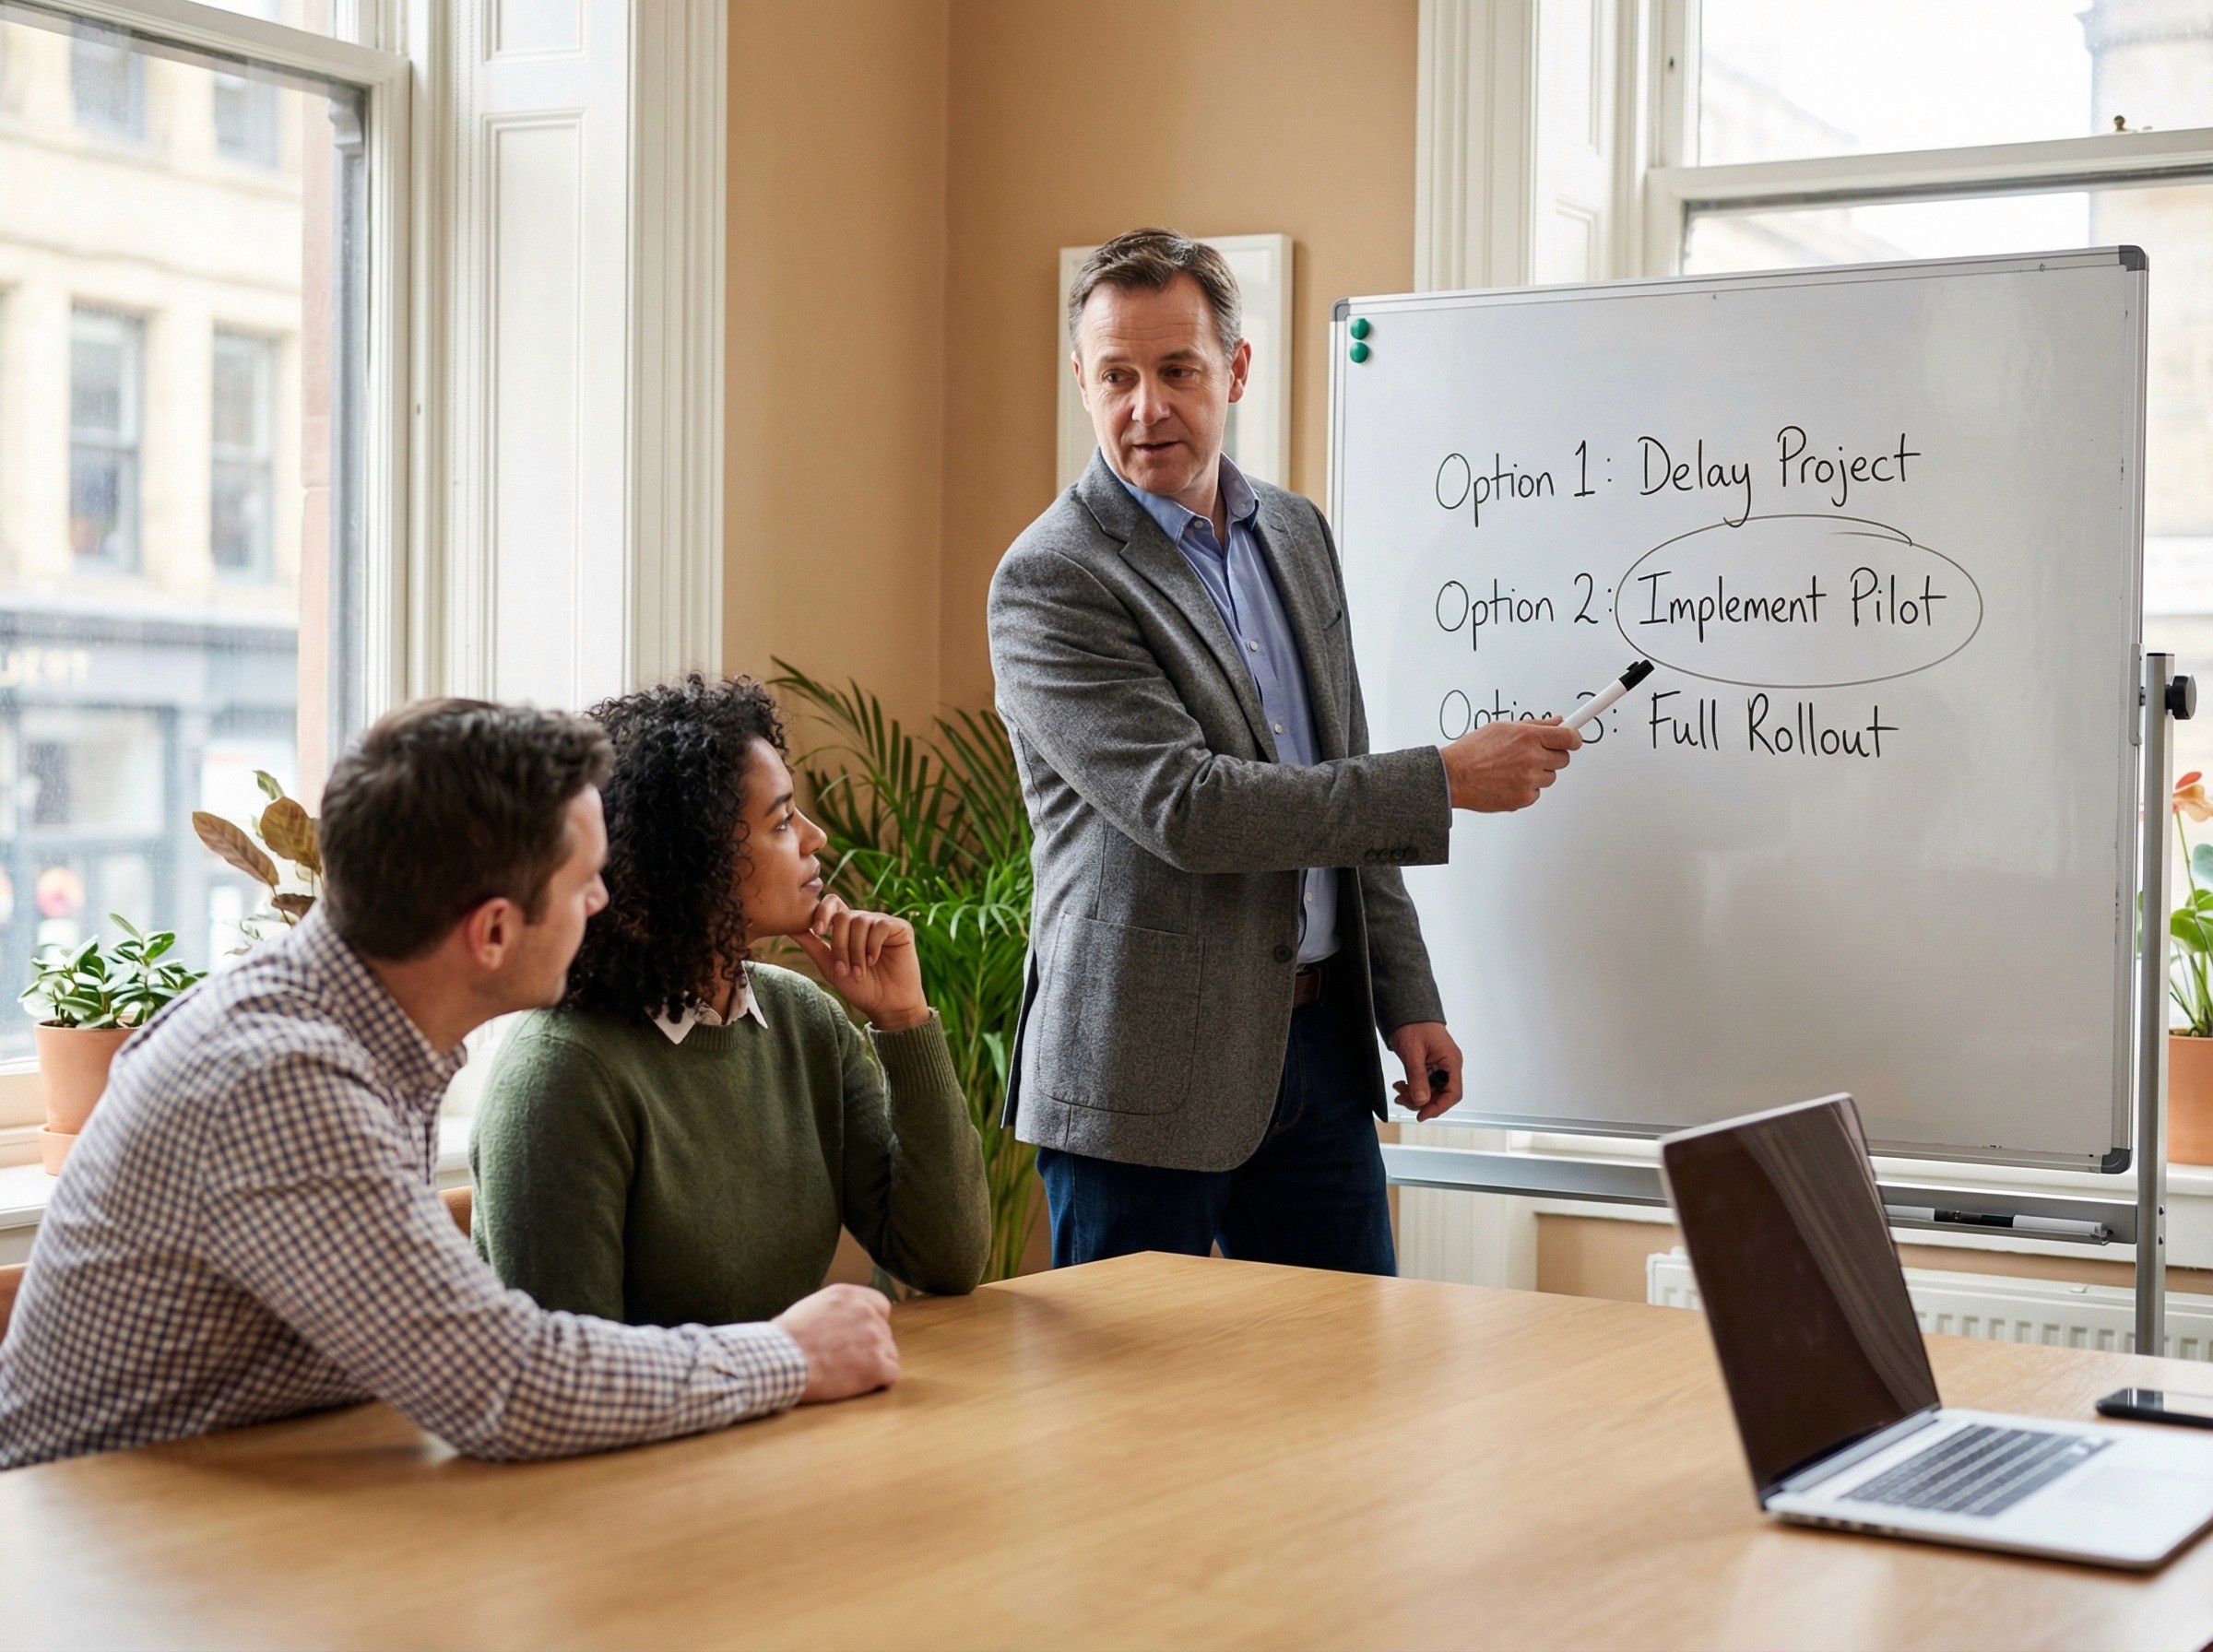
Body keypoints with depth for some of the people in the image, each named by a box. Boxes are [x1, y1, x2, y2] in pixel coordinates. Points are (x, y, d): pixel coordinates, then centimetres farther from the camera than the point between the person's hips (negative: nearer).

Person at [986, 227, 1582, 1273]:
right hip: (1147, 1069, -6)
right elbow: (1187, 810, -22)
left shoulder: (1296, 533, 10)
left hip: (1318, 1037, 7)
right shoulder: (1050, 580, -13)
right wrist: (1447, 781, -19)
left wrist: (1408, 1001, 12)